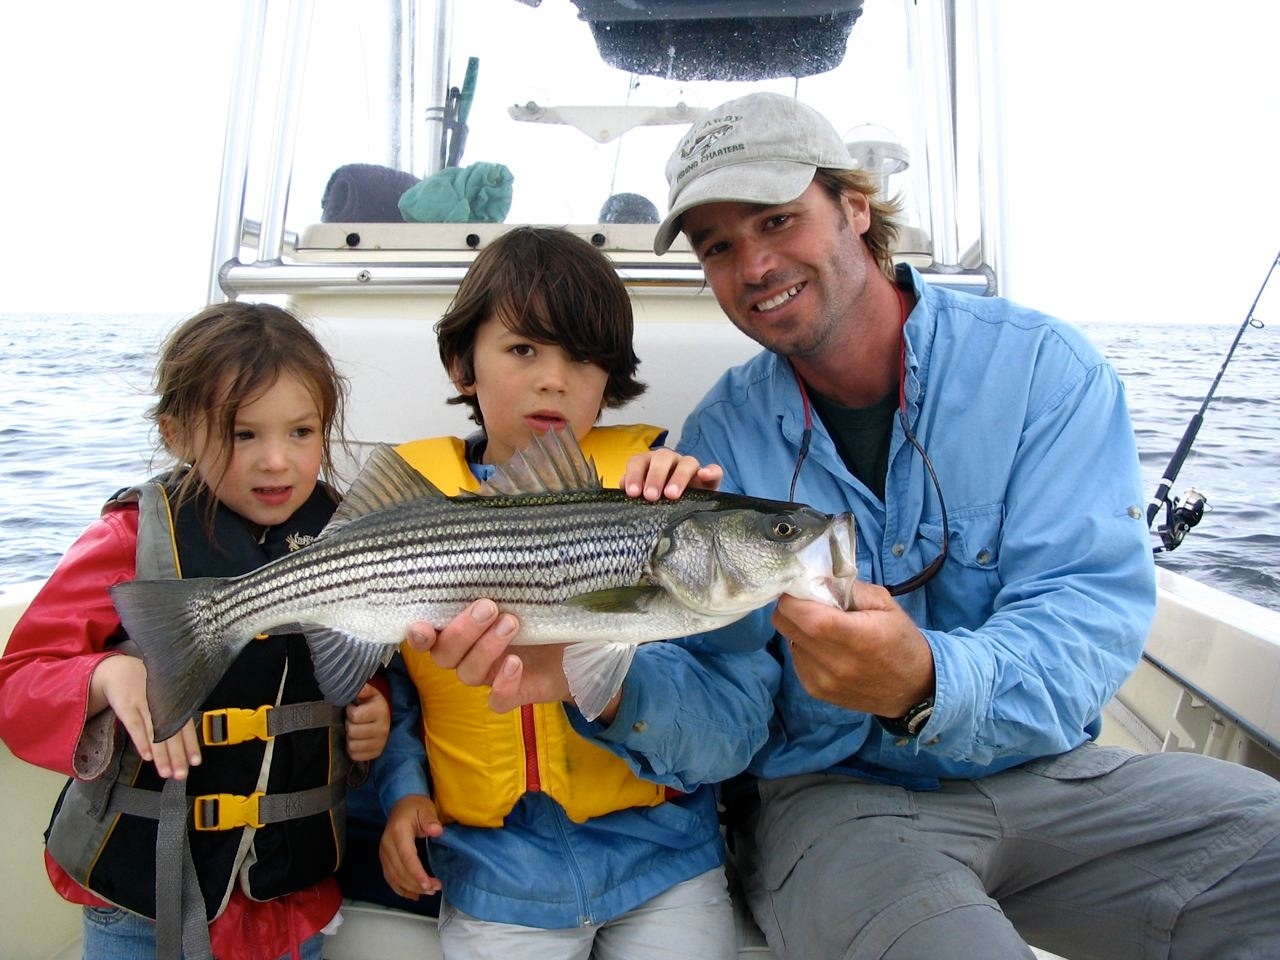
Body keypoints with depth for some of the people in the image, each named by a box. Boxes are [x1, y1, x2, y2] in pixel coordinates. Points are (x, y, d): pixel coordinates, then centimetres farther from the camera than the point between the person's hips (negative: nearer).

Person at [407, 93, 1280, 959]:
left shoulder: (1042, 367, -8)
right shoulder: (718, 443, -6)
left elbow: (1092, 613, -17)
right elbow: (723, 720, -13)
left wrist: (927, 685, -38)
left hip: (1038, 768, 3)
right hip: (830, 794, -2)